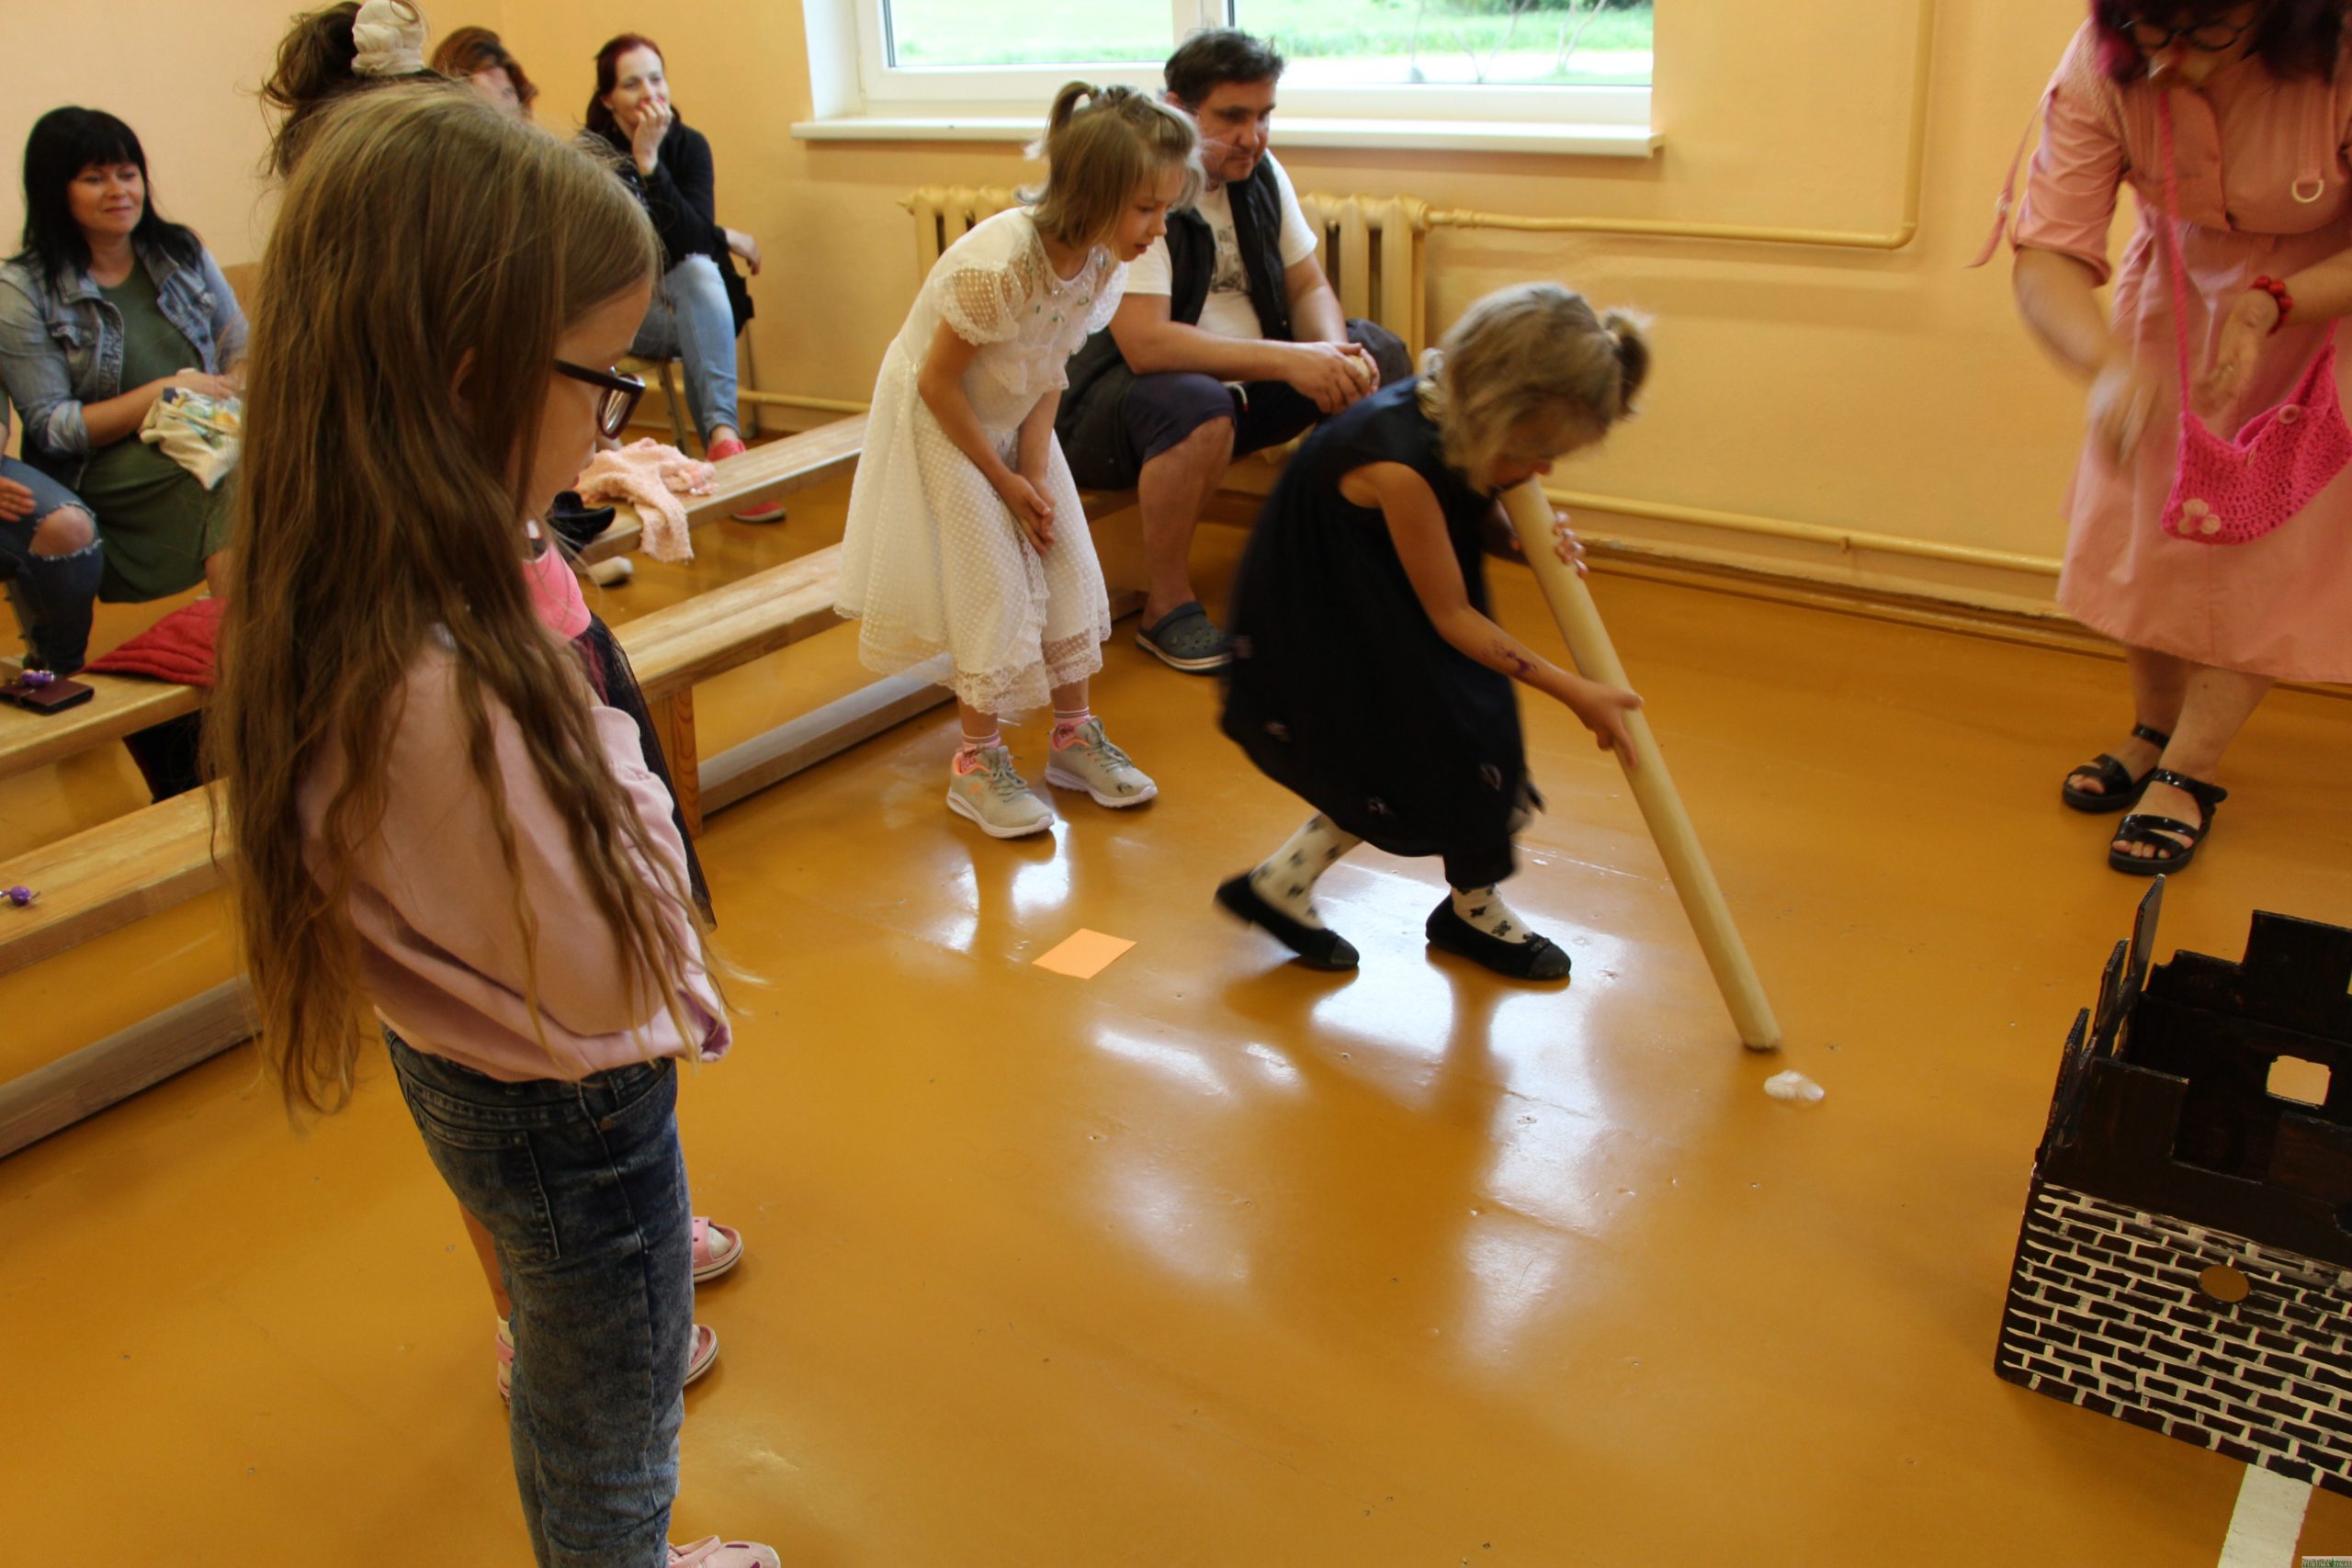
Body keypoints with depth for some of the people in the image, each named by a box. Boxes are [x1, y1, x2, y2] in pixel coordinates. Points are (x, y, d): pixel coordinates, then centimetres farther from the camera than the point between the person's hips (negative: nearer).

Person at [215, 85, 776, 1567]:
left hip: (463, 1062, 8)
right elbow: (603, 991, -28)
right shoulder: (442, 692, -41)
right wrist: (614, 758, -16)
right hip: (568, 1111, -8)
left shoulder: (345, 597, -13)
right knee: (610, 1441, 22)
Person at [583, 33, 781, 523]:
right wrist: (725, 238, -15)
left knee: (700, 269, -31)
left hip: (691, 301, 3)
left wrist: (651, 163, -25)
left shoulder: (689, 144, -1)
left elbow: (691, 240, -16)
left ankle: (721, 434, -44)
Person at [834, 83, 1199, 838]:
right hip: (940, 423, -7)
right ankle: (978, 762, 9)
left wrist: (1034, 471, -12)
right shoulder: (998, 266, -35)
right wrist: (1004, 480, -15)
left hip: (1016, 417, 7)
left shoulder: (1103, 259, -13)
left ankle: (1074, 734, 20)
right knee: (992, 590, -6)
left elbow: (1050, 372, -3)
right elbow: (938, 383, -24)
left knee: (1068, 570, 5)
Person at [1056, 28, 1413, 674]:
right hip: (1107, 400, -7)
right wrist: (1285, 360, -37)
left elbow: (1309, 288, 5)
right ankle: (1166, 609, -20)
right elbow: (1144, 343, -33)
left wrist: (1336, 356, -19)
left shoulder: (1259, 174, 3)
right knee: (1197, 404, -40)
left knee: (1378, 354, -6)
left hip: (1238, 384, 8)